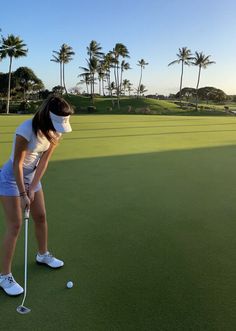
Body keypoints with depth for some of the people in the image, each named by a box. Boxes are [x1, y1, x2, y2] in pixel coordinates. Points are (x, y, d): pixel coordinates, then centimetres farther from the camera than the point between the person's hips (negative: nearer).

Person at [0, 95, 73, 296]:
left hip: (32, 176, 7)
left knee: (41, 217, 13)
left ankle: (43, 255, 37)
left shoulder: (56, 132, -10)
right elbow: (17, 164, -24)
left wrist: (32, 188, -12)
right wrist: (23, 193, -19)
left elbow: (44, 161, -8)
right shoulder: (26, 130, -31)